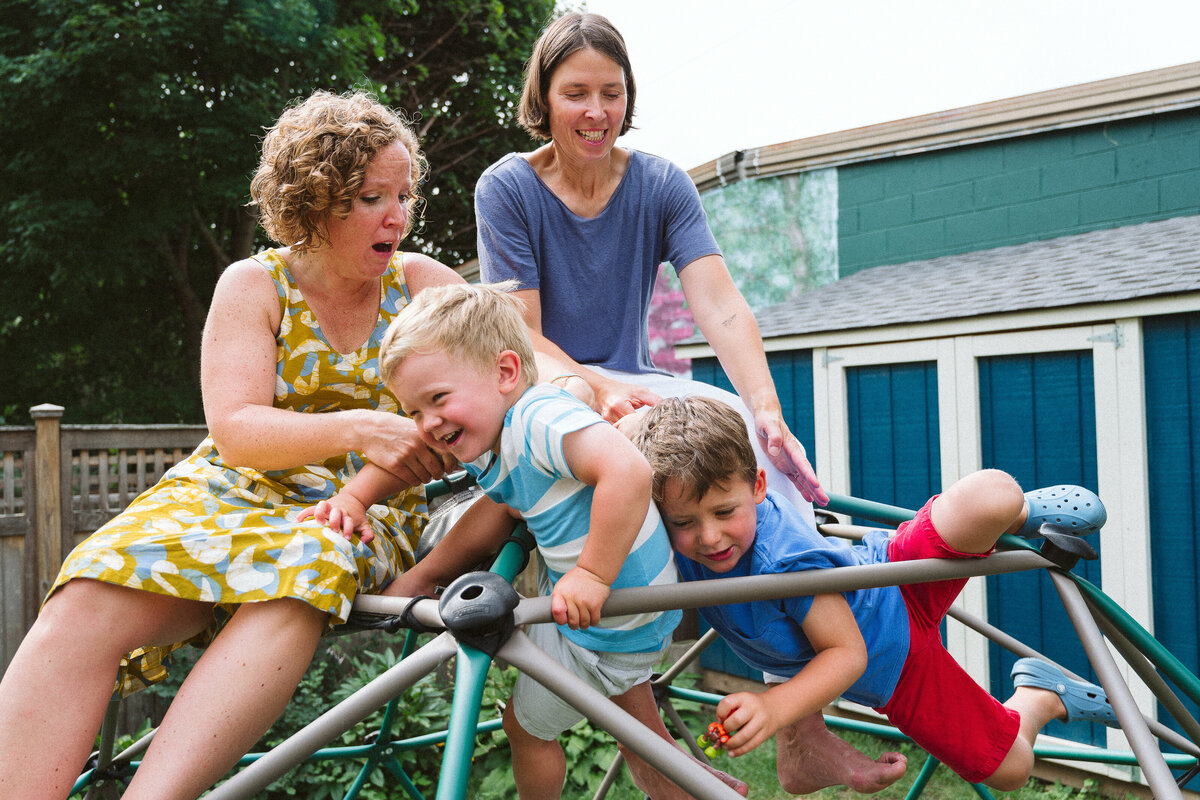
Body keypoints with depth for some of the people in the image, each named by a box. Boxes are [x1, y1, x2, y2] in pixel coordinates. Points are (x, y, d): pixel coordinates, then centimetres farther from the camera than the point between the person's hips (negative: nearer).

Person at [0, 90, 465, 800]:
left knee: (299, 582, -40)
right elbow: (235, 430, -11)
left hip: (364, 510, 0)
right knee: (87, 606, -30)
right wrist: (356, 428, -29)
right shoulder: (255, 286, 1)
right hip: (235, 493, 1)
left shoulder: (422, 283, 6)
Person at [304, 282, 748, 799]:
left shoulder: (542, 417, -32)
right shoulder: (480, 441, -2)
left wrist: (593, 576, -42)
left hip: (614, 618, -9)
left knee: (525, 725, 12)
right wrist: (354, 497, 0)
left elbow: (628, 472, -47)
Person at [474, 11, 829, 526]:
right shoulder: (505, 189, -7)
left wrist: (766, 407, -33)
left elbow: (719, 305, -14)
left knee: (746, 425, -26)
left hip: (631, 382, 3)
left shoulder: (664, 186, 0)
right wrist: (597, 389, -35)